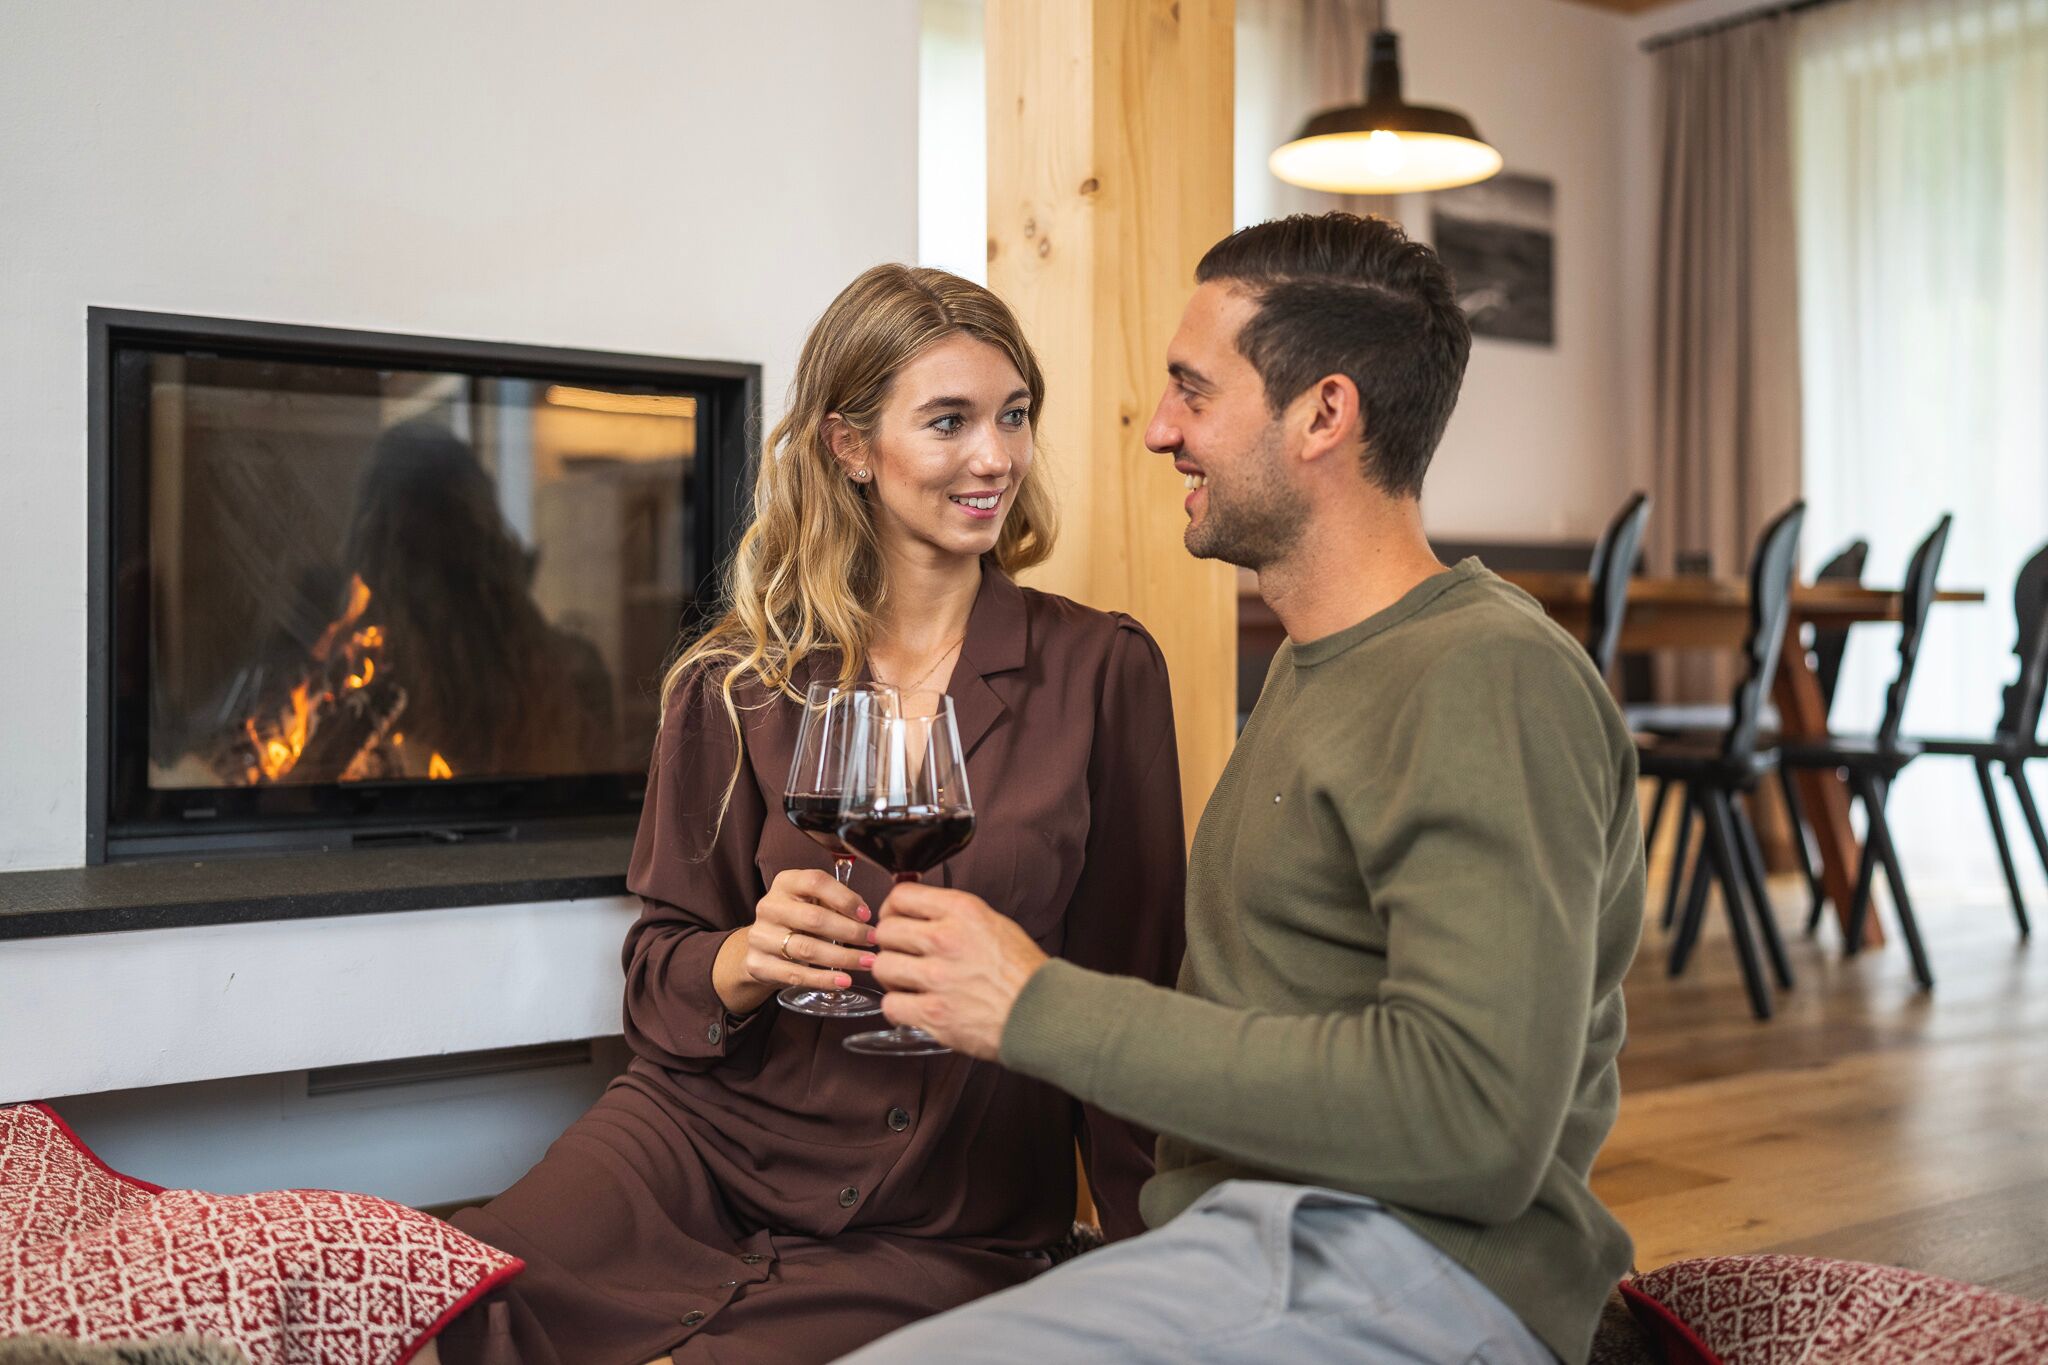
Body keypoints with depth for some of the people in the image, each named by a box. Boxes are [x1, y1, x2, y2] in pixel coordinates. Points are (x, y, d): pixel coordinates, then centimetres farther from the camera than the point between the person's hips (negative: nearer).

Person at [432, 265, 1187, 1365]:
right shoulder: (739, 684, 4)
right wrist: (747, 961, -15)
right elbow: (660, 969, 8)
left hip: (947, 1230, 0)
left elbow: (1131, 992, 6)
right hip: (712, 1140, 1)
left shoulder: (1103, 671, 2)